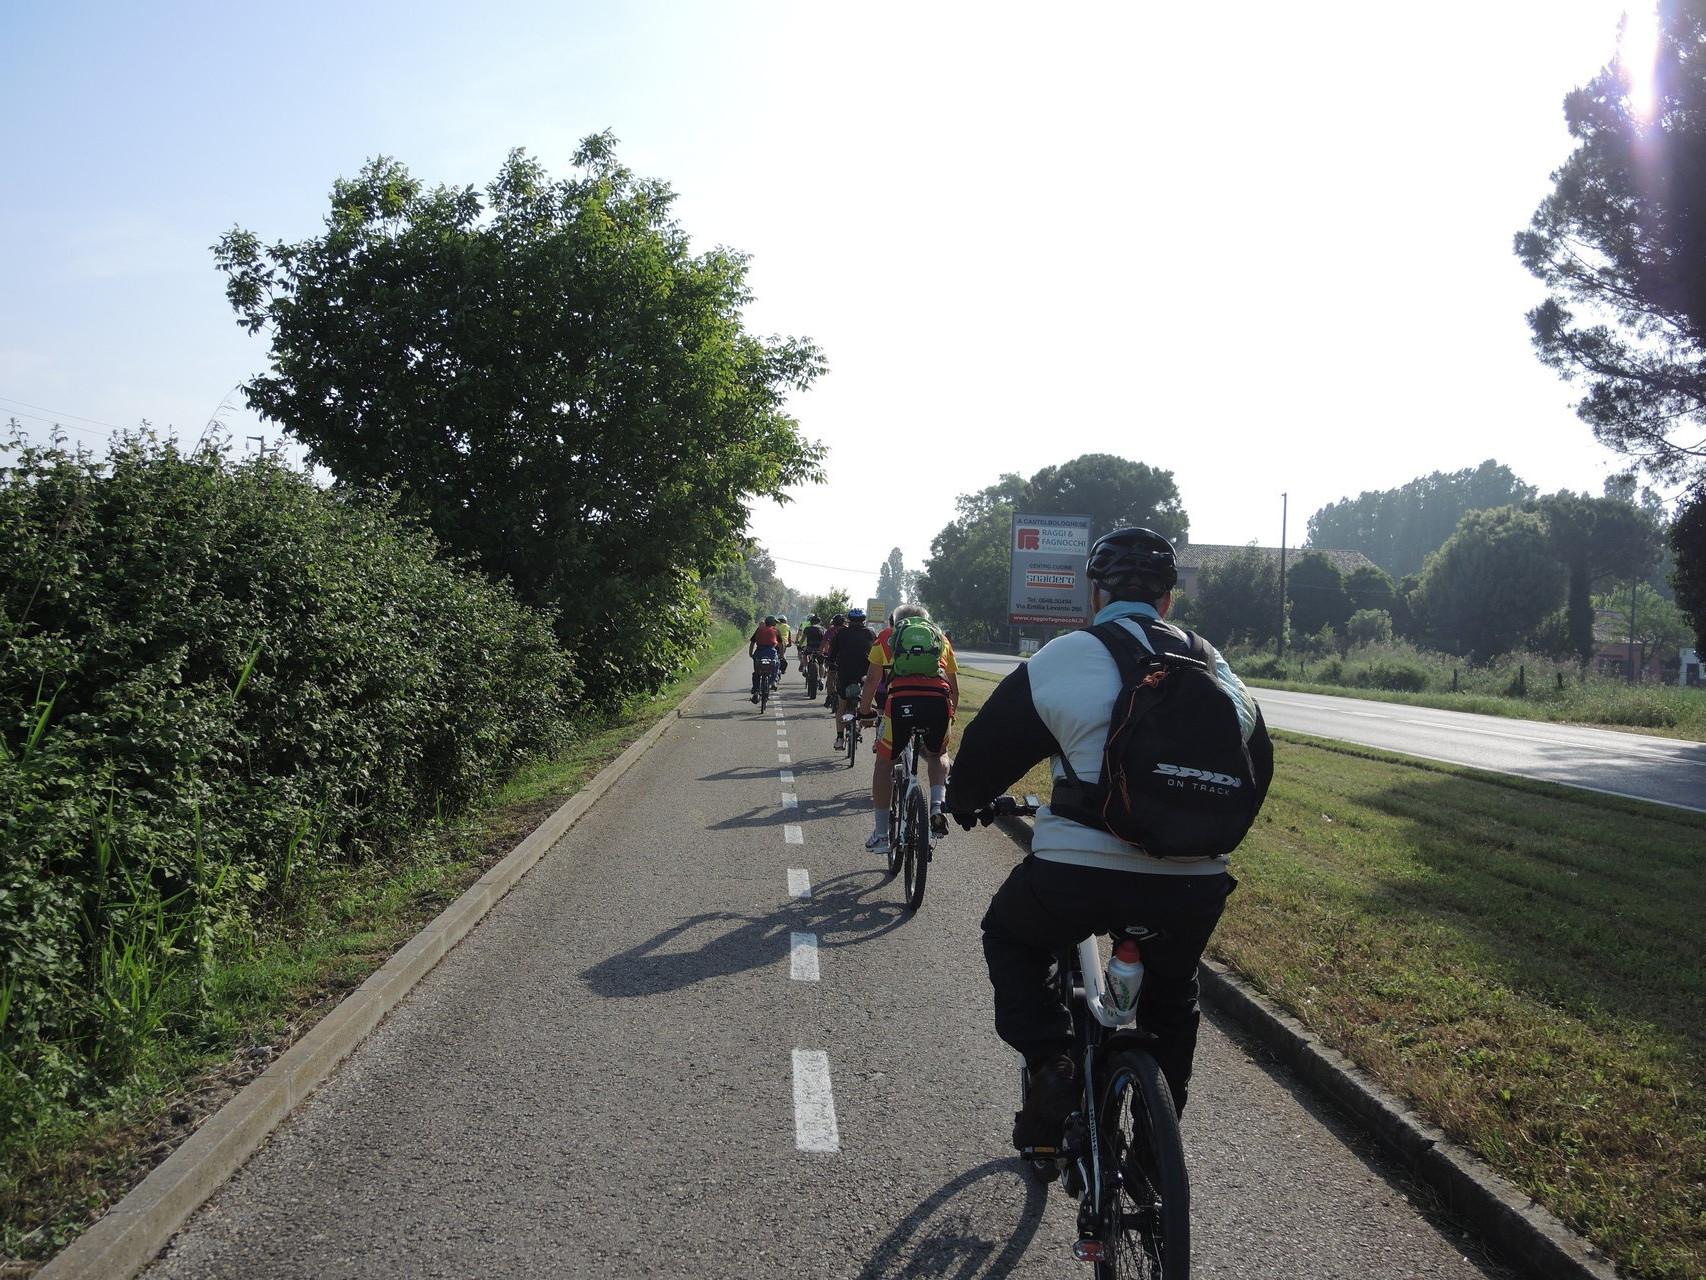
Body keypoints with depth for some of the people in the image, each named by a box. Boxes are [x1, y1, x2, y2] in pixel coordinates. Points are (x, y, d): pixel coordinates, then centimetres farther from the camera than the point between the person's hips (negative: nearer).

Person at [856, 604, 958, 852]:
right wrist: (950, 715, 48)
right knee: (938, 755, 31)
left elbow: (872, 680, 27)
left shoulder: (886, 637, 26)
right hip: (939, 700, 2)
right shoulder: (941, 638, 31)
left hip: (901, 700, -2)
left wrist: (864, 711, 40)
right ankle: (938, 804, 6)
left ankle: (881, 833, 20)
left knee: (884, 762, 19)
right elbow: (955, 688, 33)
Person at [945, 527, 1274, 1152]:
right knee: (1171, 996, 31)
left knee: (1009, 937, 25)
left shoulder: (1061, 660, -2)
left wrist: (962, 802, 25)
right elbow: (1257, 770, 23)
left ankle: (1051, 1066, 9)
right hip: (1195, 888, 4)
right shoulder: (1220, 672, 11)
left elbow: (987, 749, 4)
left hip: (1078, 874, -4)